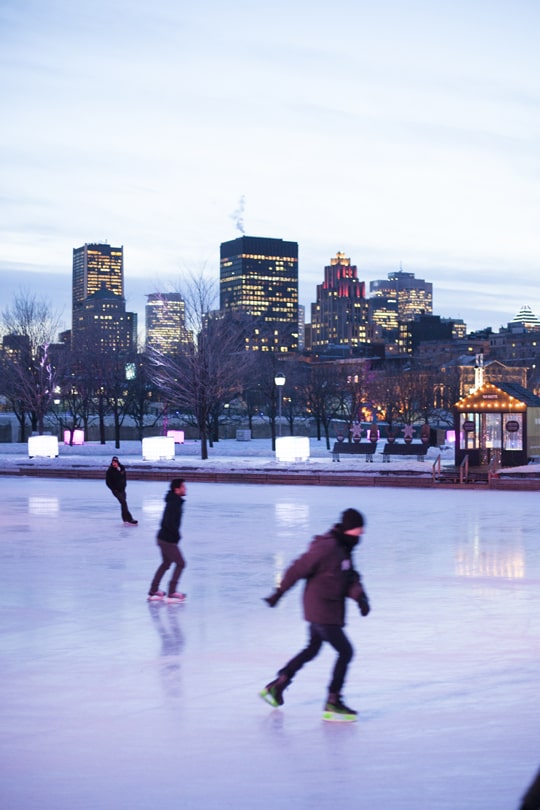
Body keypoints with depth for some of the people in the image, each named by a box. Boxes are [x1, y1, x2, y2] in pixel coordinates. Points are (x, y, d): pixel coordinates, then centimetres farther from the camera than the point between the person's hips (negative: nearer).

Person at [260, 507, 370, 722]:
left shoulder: (343, 549, 10)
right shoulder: (326, 547, -20)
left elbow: (350, 578, 6)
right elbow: (298, 569, -17)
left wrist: (360, 596, -13)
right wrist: (279, 593, -12)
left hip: (329, 610, 11)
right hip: (322, 610, -11)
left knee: (312, 649, 23)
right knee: (345, 651, -9)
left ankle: (276, 687, 34)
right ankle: (332, 704, -6)